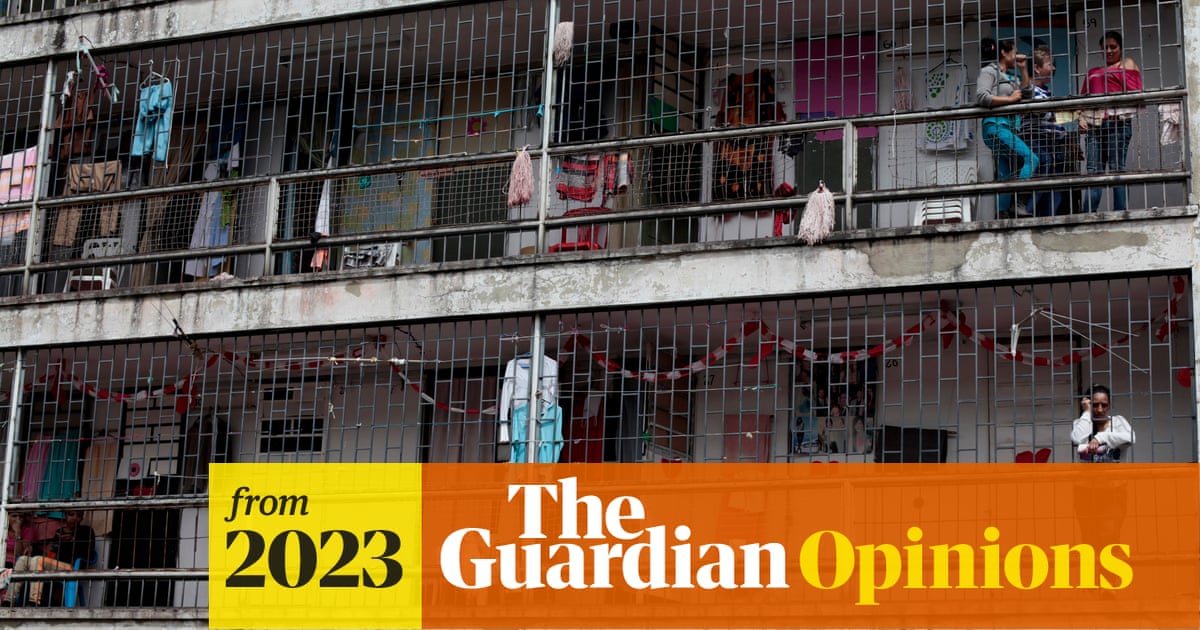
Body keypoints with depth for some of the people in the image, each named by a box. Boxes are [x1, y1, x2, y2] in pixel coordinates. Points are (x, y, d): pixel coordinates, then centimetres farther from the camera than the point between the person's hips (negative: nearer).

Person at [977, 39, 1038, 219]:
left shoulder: (1011, 76, 26)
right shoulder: (989, 72, 1)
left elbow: (1025, 92, 27)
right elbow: (981, 97, -12)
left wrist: (1023, 69, 20)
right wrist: (1010, 99, -9)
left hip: (1010, 128, 9)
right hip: (996, 126, -9)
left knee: (1005, 176, 4)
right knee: (1031, 159, -20)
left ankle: (1002, 214, 4)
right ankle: (1017, 204, -26)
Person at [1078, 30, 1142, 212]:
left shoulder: (1127, 64, 14)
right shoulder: (1093, 72, 28)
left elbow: (1134, 91, 0)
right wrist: (1081, 118, 7)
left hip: (1117, 123, -4)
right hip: (1093, 125, 4)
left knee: (1116, 169, -8)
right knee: (1093, 171, -5)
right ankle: (1088, 215, -11)